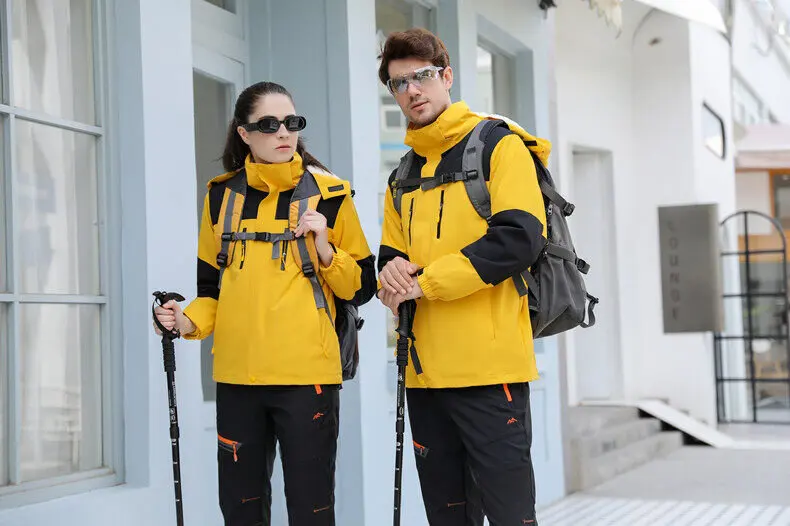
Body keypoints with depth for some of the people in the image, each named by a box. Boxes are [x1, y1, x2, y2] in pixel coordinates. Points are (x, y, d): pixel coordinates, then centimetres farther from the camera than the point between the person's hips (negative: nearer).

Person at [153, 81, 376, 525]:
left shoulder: (328, 194, 0)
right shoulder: (222, 196, 9)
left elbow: (361, 287, 3)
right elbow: (212, 285, 16)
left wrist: (324, 250, -14)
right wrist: (190, 321, -3)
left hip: (307, 373, -3)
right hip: (237, 375, 3)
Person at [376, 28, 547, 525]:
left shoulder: (499, 145, -2)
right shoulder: (403, 175, 18)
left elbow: (520, 238, -15)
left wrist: (424, 281, -14)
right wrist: (392, 274, -5)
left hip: (490, 364, -6)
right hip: (425, 370, 7)